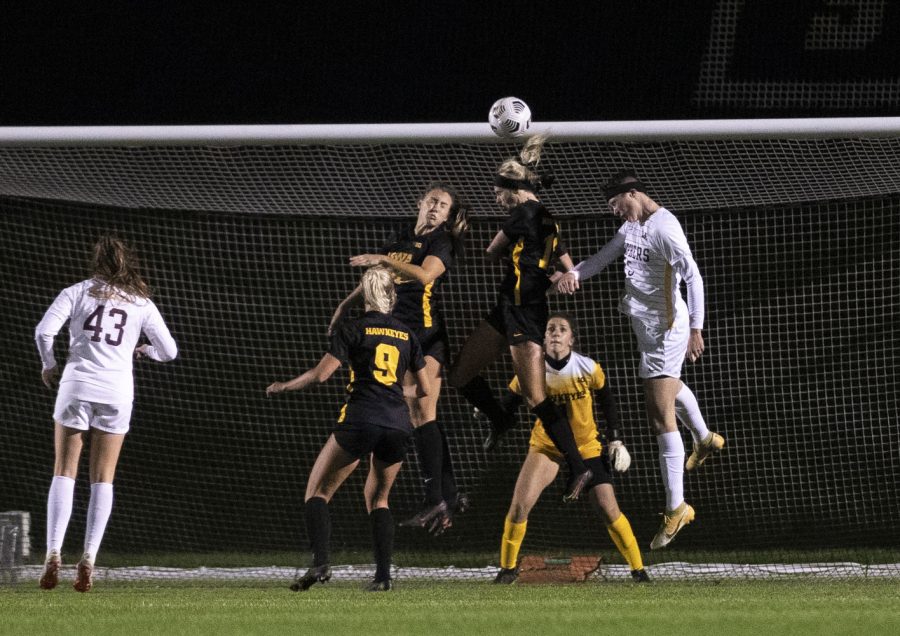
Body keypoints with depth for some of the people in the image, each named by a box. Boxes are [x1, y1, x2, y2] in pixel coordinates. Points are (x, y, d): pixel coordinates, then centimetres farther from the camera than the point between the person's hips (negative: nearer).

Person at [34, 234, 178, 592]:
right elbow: (169, 351, 10)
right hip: (117, 392, 1)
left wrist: (49, 366, 9)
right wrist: (144, 350, 31)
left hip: (77, 386, -1)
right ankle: (88, 560, -2)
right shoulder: (141, 304, 9)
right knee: (103, 479, 7)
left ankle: (53, 554, -11)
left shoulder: (77, 293, 4)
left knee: (64, 473, 3)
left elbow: (44, 331, -8)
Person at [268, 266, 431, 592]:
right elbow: (425, 389, 17)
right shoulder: (406, 334, 14)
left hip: (360, 421, -4)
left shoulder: (352, 330, 1)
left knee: (317, 491, 6)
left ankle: (320, 563, -15)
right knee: (377, 498, 19)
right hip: (398, 424, 4)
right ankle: (383, 574, 4)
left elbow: (320, 374, -6)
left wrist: (284, 386, 11)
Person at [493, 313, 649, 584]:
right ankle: (507, 568, 4)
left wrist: (615, 439, 2)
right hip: (545, 446, 0)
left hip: (586, 447, 0)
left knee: (608, 510, -8)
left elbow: (607, 401, 1)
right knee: (519, 505, -14)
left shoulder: (588, 369, -15)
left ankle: (638, 569, 7)